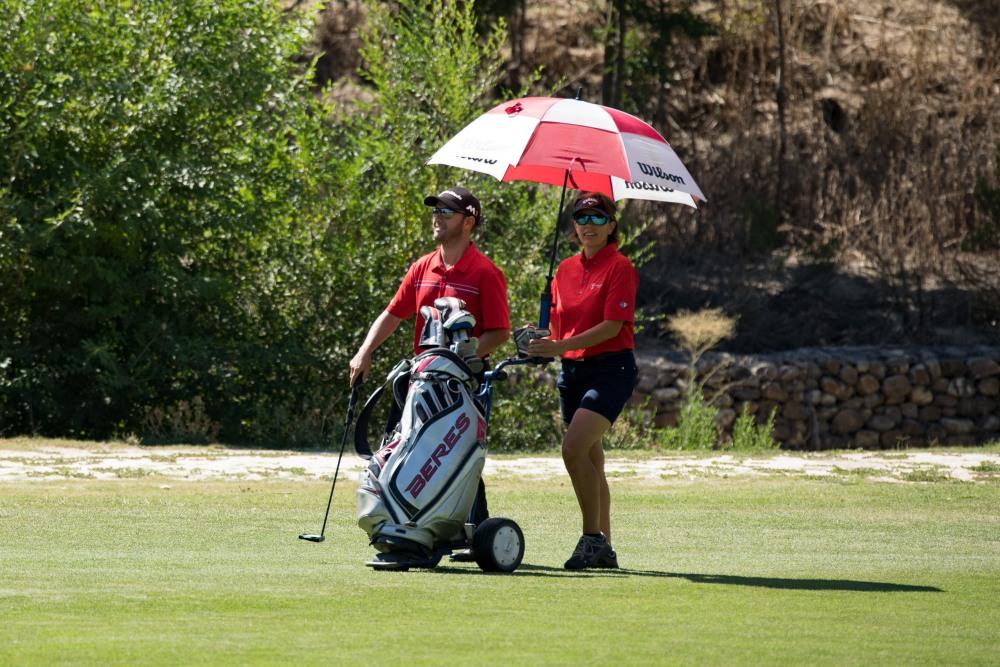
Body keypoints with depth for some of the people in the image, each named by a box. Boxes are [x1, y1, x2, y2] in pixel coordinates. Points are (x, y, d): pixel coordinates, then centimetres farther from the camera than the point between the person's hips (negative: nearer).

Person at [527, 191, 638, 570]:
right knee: (590, 460, 8)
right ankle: (603, 548, 14)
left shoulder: (619, 268, -8)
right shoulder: (566, 270, 14)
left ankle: (593, 537, -15)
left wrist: (560, 346, -22)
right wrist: (543, 343, -2)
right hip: (572, 369, 7)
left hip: (610, 368, -7)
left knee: (574, 448, -21)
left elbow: (612, 326, -17)